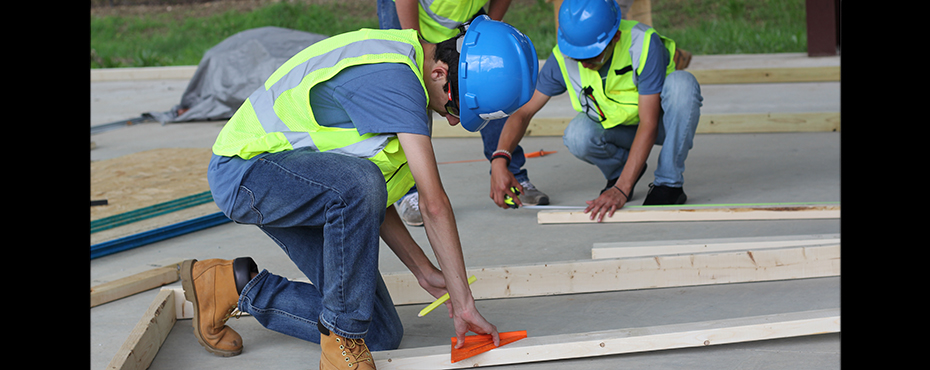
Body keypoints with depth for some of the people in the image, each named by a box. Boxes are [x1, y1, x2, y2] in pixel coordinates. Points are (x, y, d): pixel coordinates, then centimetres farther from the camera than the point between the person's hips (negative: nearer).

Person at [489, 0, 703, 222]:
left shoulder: (644, 45, -32)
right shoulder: (562, 59, -22)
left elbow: (649, 125, -35)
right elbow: (523, 112, -14)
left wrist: (621, 190, -43)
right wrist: (499, 161, -33)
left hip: (662, 121, -2)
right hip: (614, 128, 2)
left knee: (682, 83, -35)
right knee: (578, 136, -32)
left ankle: (669, 184, -20)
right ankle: (620, 169, 2)